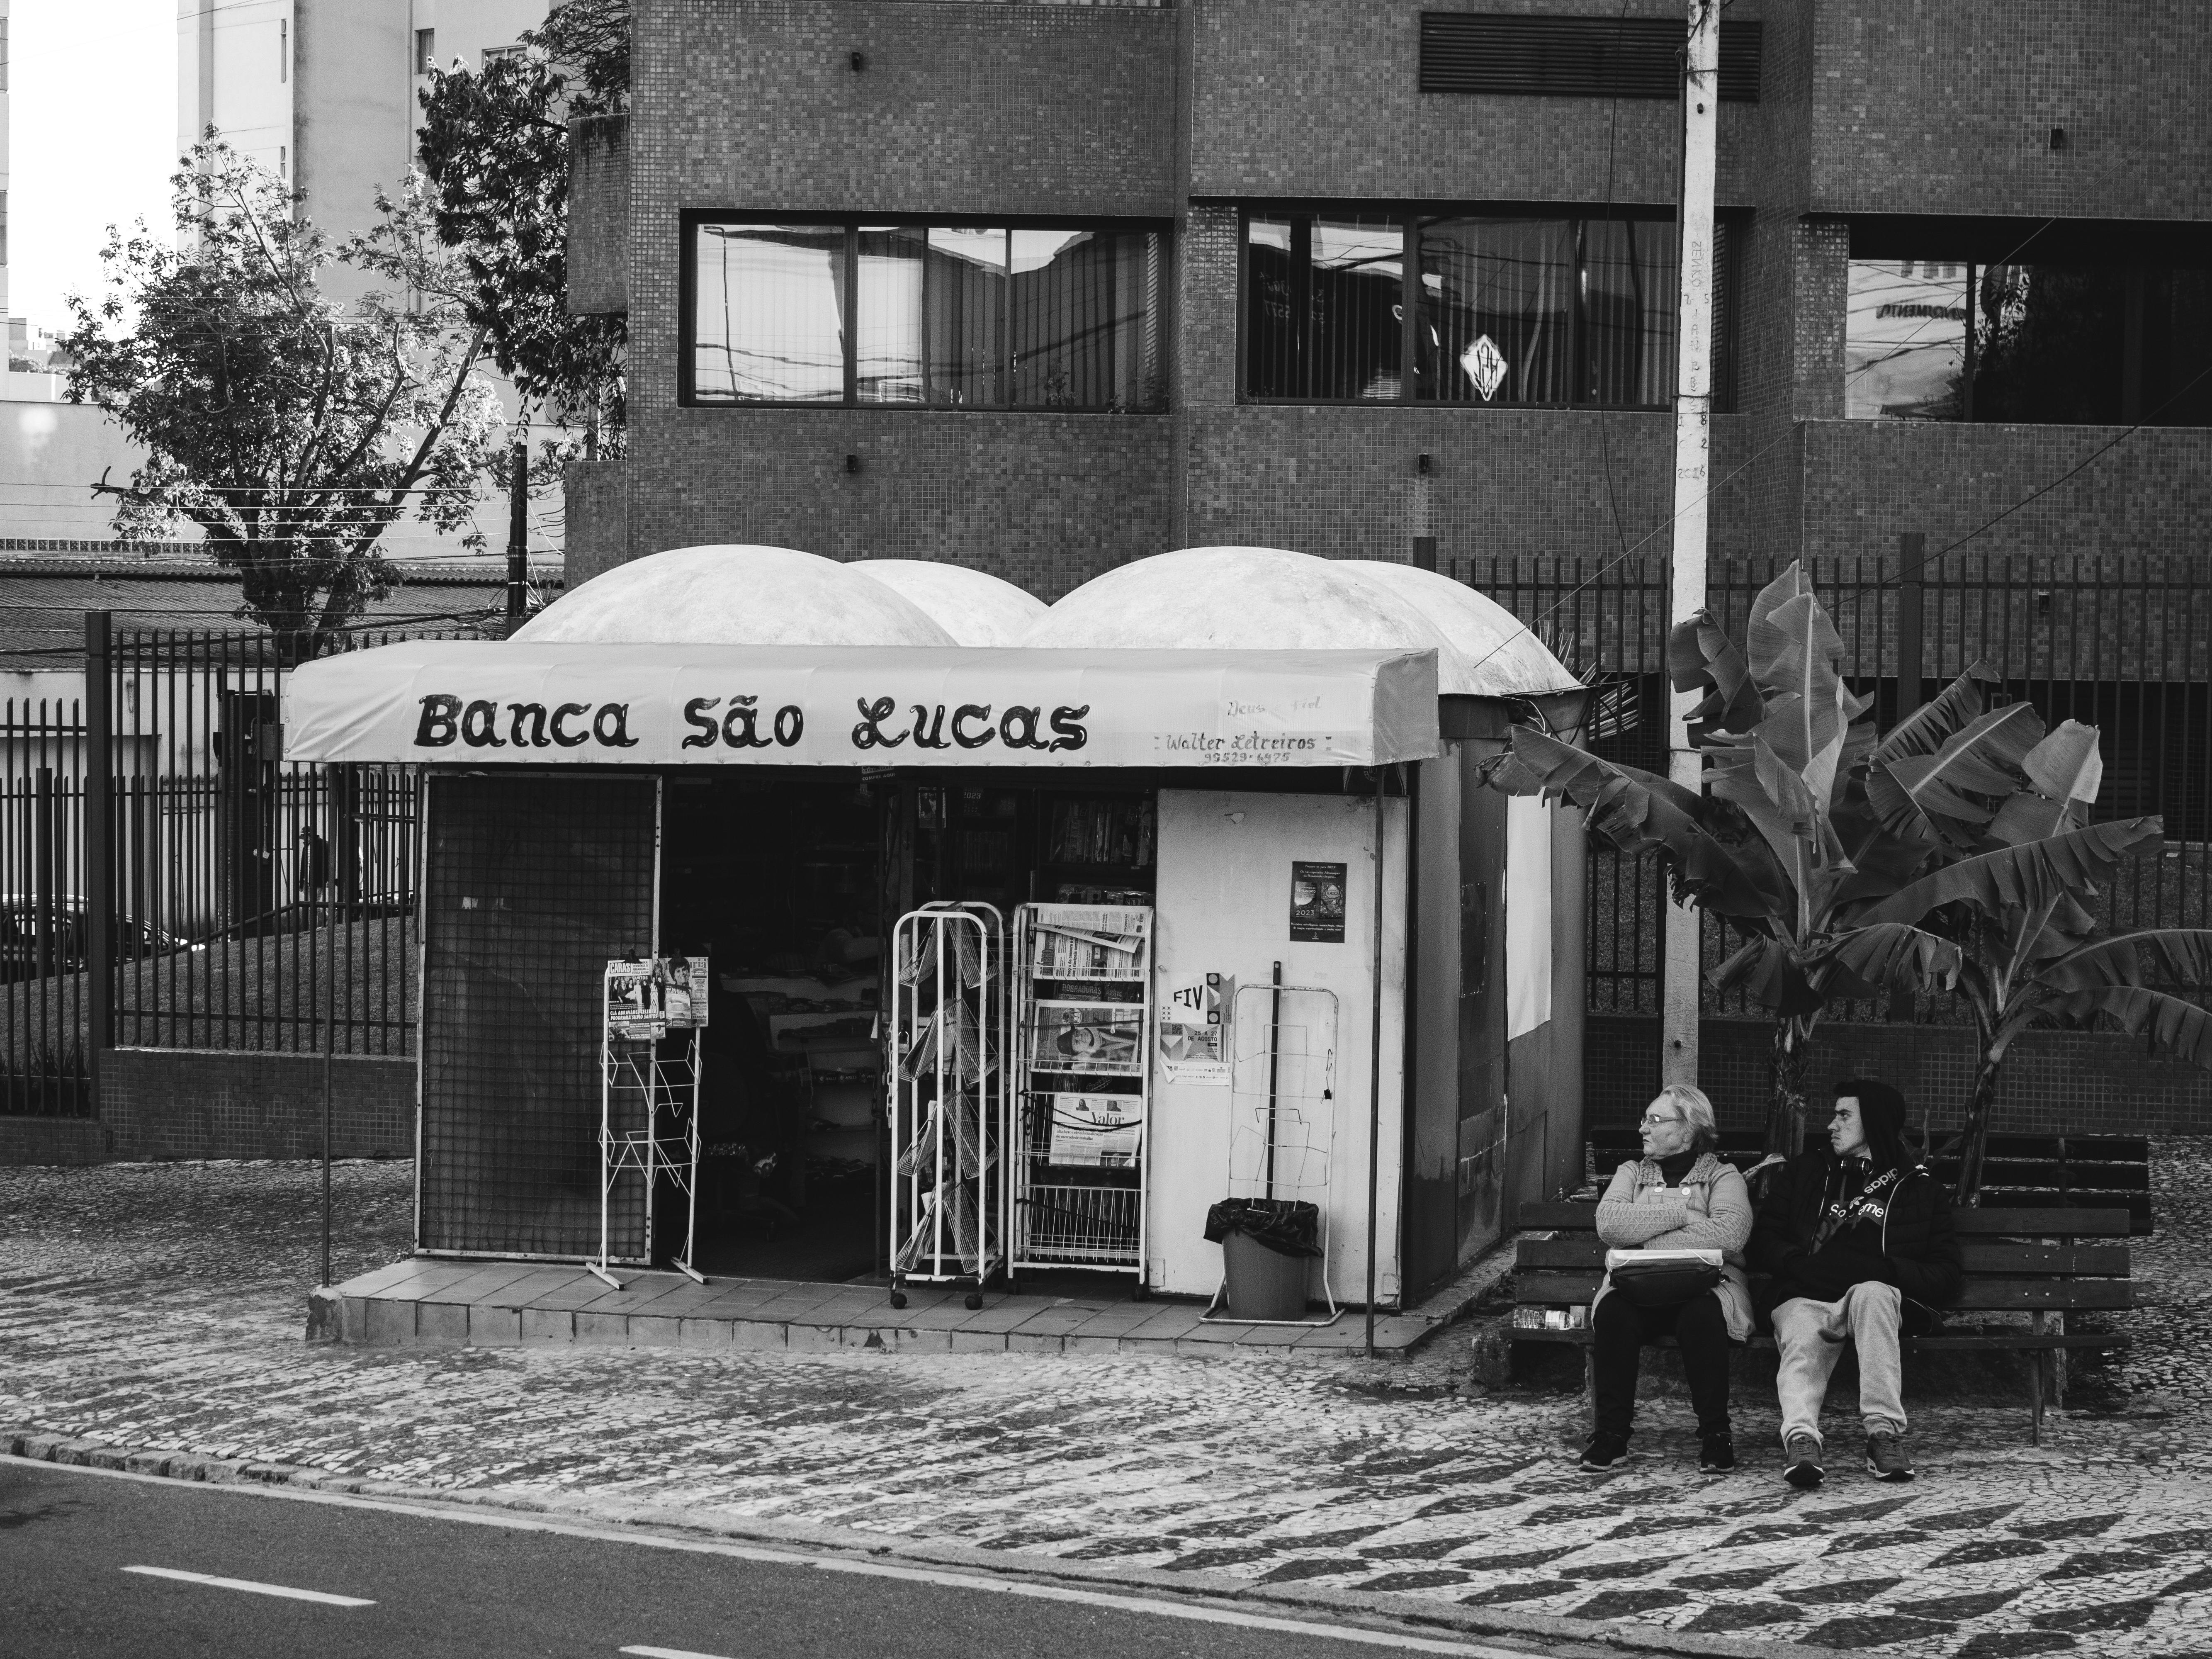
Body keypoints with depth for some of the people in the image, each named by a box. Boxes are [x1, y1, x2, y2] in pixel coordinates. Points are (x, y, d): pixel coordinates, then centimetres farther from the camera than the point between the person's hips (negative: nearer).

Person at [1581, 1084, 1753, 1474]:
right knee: (1612, 1311, -32)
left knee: (1701, 1315, -37)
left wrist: (1648, 1243, -15)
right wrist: (1682, 1214, -10)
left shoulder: (1722, 1175, 7)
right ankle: (1611, 1431, -21)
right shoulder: (1632, 1173, 18)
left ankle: (1716, 1433, -23)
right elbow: (1609, 1223, -3)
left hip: (1706, 1284, -2)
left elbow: (1730, 1233, -14)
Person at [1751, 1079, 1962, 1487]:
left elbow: (1945, 1278, 8)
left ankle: (1884, 1433, -43)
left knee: (1872, 1293, -37)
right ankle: (1801, 1439, -58)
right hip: (1805, 1298, 1)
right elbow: (1762, 1243, 16)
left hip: (1877, 1294, -1)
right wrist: (1804, 1265, -7)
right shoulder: (1804, 1172, 24)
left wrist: (1884, 1270, -11)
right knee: (1803, 1343, -34)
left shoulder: (1921, 1189, 18)